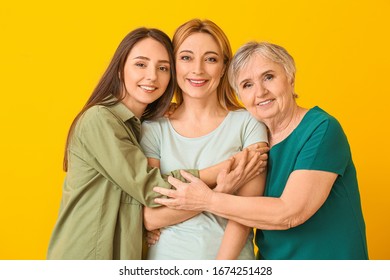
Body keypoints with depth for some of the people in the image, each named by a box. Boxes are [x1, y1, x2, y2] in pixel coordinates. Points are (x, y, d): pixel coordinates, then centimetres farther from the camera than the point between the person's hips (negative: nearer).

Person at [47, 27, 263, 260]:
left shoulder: (148, 125, 7)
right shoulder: (99, 119, -18)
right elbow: (147, 187, -22)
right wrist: (216, 174, -27)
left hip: (127, 253, 7)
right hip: (85, 257, -7)